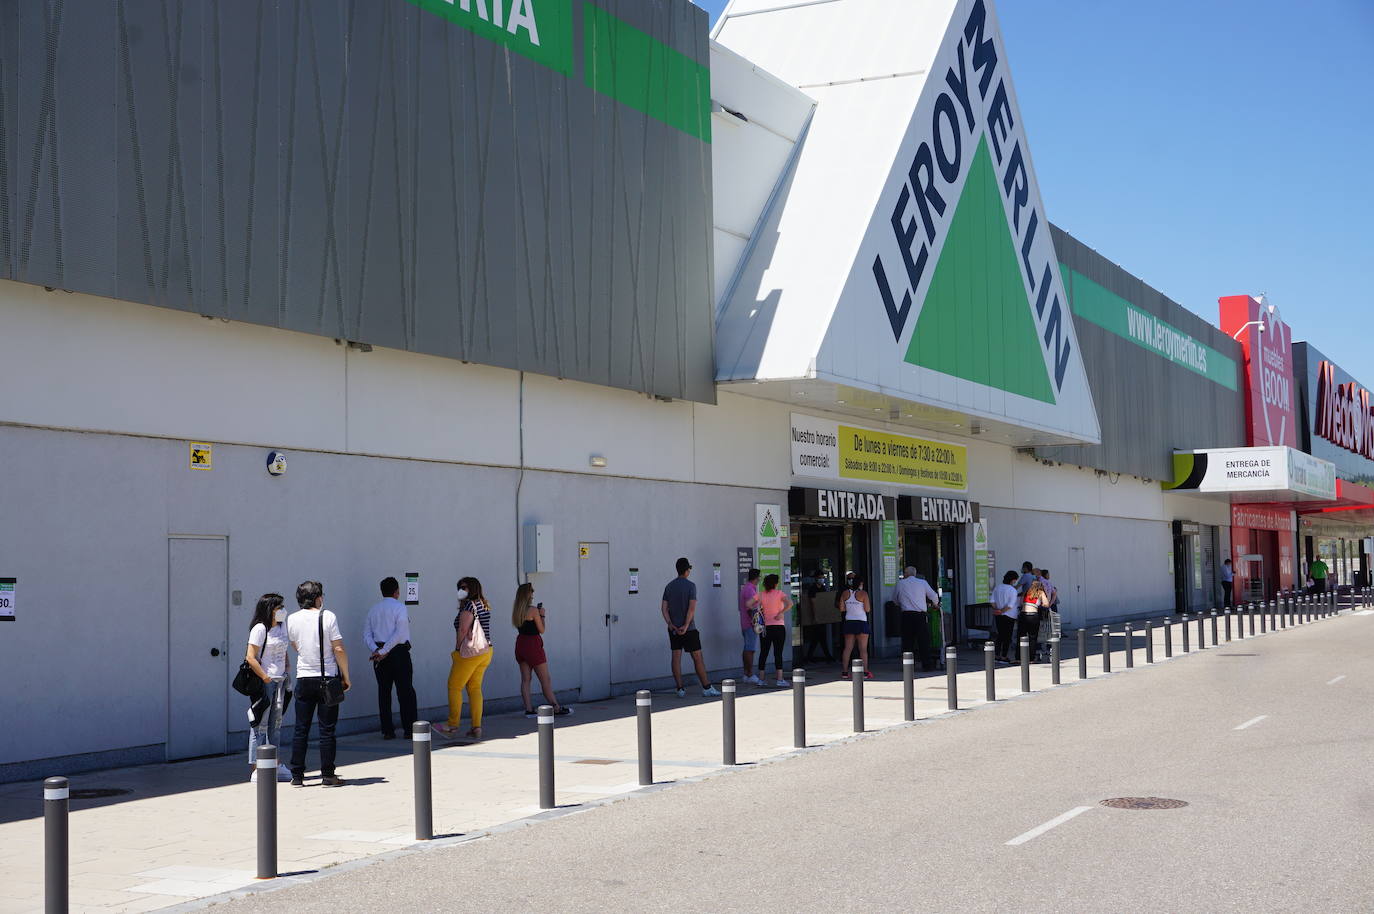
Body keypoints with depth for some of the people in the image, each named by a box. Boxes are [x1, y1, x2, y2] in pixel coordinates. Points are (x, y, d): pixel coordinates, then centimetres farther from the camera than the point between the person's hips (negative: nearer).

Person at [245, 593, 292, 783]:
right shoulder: (260, 629, -12)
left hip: (279, 681, 8)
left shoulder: (282, 627, 12)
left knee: (275, 724, 13)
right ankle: (255, 768, -1)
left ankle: (274, 763, 22)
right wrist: (266, 679, -16)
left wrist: (286, 673, 12)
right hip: (264, 682, -8)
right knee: (260, 724, -5)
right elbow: (250, 657, -15)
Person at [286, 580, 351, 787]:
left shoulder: (292, 619, 1)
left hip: (303, 679, 3)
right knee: (327, 729, 3)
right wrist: (346, 677, -3)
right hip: (327, 678, -3)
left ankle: (297, 776, 10)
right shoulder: (327, 617, -10)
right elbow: (339, 650, -11)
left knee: (301, 729, 8)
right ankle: (328, 776, 5)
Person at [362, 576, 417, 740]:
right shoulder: (399, 607, -4)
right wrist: (384, 651, -14)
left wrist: (375, 650, -7)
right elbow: (400, 632, -14)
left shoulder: (373, 610, 12)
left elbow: (366, 634, 4)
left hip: (379, 654, 5)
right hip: (399, 652, -5)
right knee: (405, 691, 0)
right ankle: (409, 728, -2)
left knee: (384, 691, 8)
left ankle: (387, 731, 6)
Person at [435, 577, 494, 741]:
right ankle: (476, 727, 6)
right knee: (475, 688, 9)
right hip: (486, 650, 9)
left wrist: (457, 649, -8)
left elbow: (463, 630, -17)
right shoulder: (484, 606, 13)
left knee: (454, 687, 2)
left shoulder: (469, 605, -13)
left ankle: (452, 725, 6)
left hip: (470, 653, -9)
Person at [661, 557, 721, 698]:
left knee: (676, 658, 5)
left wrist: (670, 624, -4)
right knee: (697, 658, 0)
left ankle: (680, 689, 4)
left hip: (674, 628, 5)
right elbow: (692, 608, -17)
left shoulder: (669, 586, 7)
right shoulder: (690, 586, -9)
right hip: (689, 629, -5)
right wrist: (686, 626, -16)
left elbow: (664, 608, 2)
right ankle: (707, 688, 3)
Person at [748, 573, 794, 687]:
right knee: (778, 653, -2)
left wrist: (756, 610, 7)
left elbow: (749, 604, -6)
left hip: (765, 627, 3)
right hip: (779, 627, -3)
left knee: (764, 652, 10)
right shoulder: (780, 593, -6)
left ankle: (761, 679, 12)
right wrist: (781, 613, -12)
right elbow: (789, 603, -22)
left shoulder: (761, 594, 2)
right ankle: (780, 679, -5)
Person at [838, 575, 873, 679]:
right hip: (861, 623, -4)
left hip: (849, 622, 4)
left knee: (847, 648, 6)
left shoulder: (845, 593, 5)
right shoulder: (863, 593, -8)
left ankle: (844, 671, 4)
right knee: (863, 649, -1)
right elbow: (867, 609, -9)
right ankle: (865, 672, -3)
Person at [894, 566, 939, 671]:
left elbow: (895, 598, 19)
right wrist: (935, 604, 32)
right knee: (924, 640, 2)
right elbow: (934, 596, 11)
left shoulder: (900, 583, 8)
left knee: (907, 640, 7)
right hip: (920, 615, -1)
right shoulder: (923, 583, 6)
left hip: (906, 614, 1)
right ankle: (927, 665, 0)